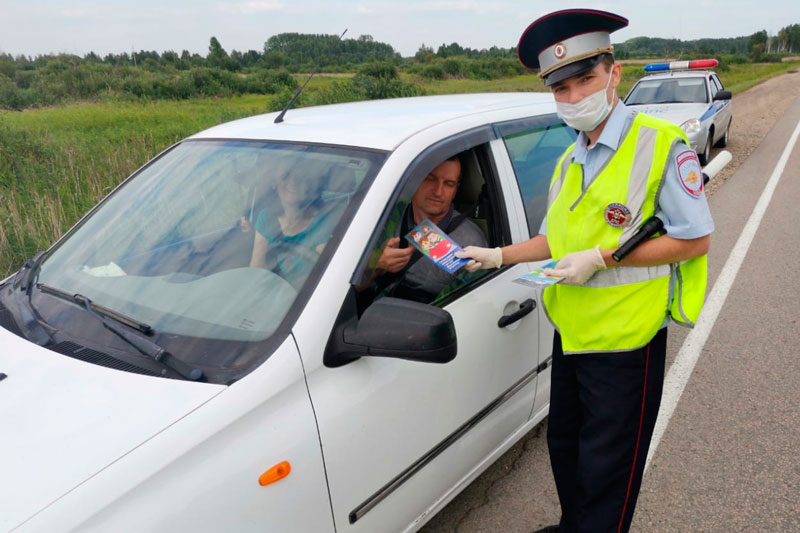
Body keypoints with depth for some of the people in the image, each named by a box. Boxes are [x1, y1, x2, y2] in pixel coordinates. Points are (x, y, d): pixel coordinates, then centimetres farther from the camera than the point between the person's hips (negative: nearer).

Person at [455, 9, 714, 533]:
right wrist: (496, 255, 8)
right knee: (564, 445, 22)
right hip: (570, 333, 8)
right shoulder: (569, 162, 10)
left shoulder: (661, 144, -13)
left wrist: (600, 258, -20)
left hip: (624, 339, -7)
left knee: (605, 469, 7)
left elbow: (695, 240, -15)